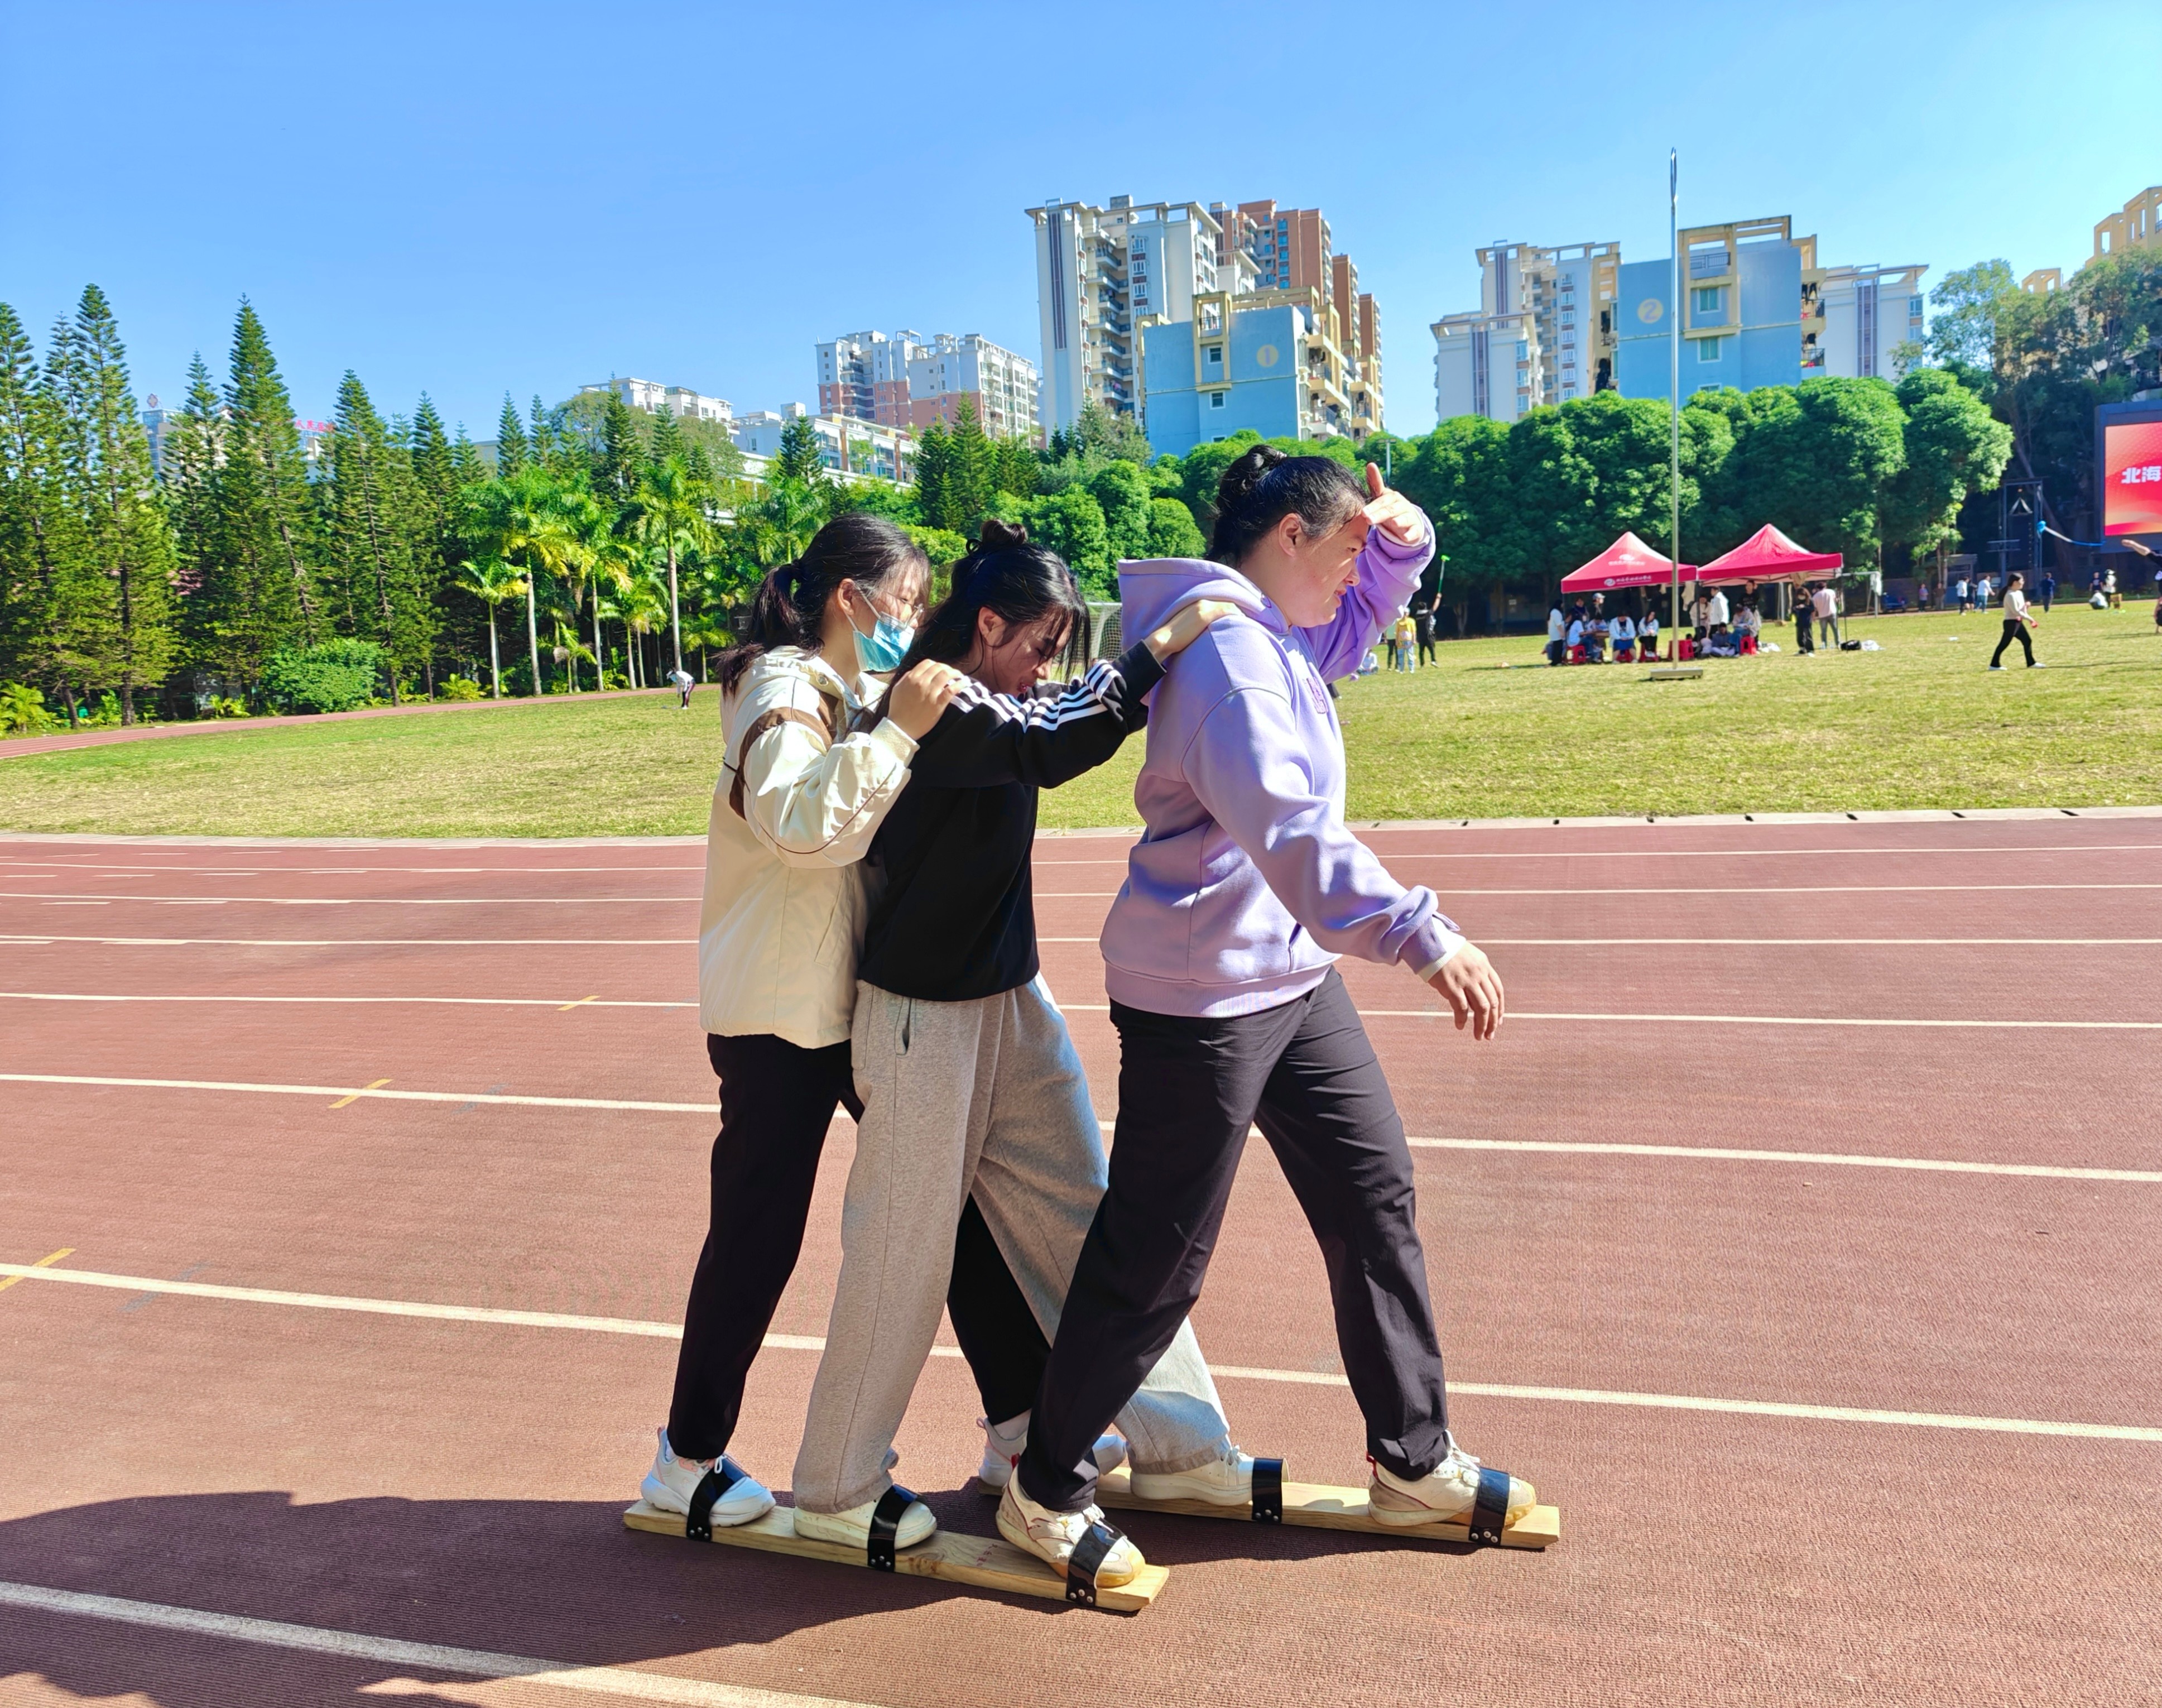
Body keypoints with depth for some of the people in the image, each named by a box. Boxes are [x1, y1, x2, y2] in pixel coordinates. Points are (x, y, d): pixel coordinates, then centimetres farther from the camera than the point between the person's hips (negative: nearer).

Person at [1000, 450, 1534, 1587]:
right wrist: (1421, 935, -41)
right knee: (1154, 1260, 0)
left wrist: (1399, 543, 10)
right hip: (1200, 993, -10)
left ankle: (1414, 1465, 30)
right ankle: (1046, 1490, 21)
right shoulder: (1223, 643, -20)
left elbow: (1352, 619, 32)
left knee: (1377, 1200, 14)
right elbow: (1286, 824, -33)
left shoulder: (1278, 637, 11)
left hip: (1292, 979, 10)